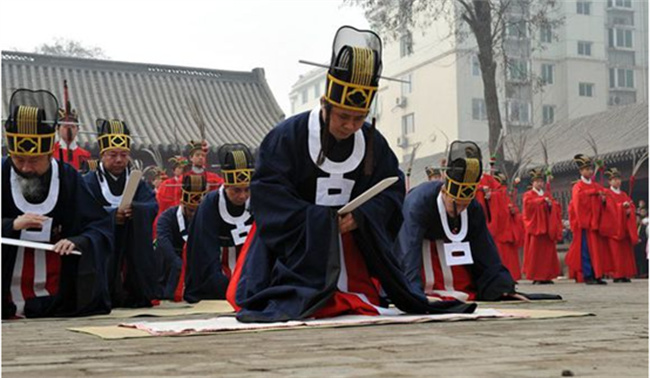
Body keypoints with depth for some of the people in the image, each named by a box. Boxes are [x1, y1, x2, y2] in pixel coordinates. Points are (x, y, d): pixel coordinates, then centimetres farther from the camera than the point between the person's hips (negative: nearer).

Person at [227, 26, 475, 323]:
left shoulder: (373, 142, -1)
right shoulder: (288, 135, -16)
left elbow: (392, 189, 1)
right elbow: (266, 191, -19)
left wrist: (360, 216, -19)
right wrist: (317, 219, -25)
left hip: (349, 230, 4)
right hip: (290, 234, -4)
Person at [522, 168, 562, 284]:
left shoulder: (547, 195, 20)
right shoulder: (528, 195, 6)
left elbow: (556, 207, 10)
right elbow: (529, 204, -15)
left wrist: (551, 204, -11)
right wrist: (543, 200, -18)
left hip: (547, 226, 5)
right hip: (535, 226, -5)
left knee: (548, 251, 0)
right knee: (536, 252, -9)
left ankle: (547, 276, 4)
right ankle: (536, 277, -7)